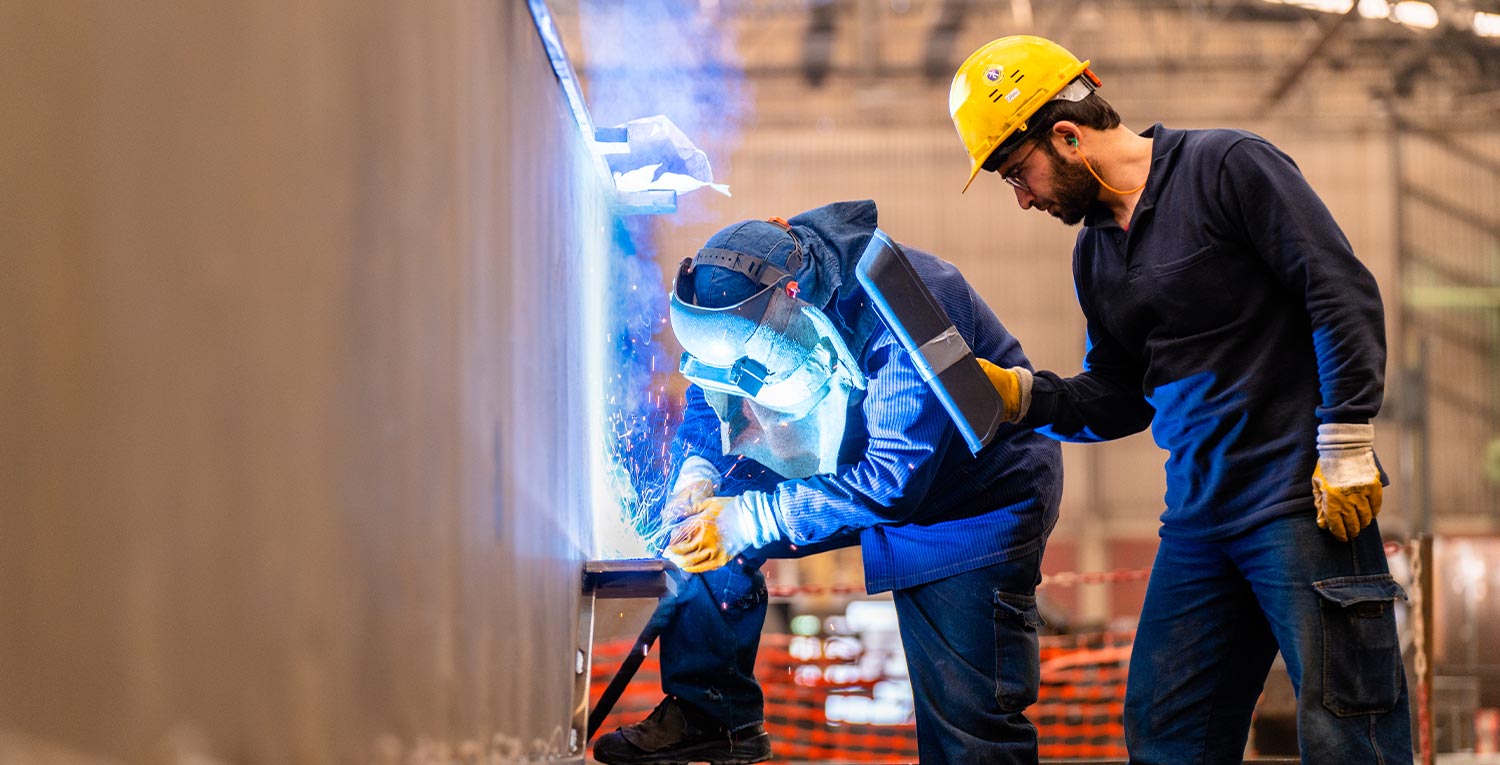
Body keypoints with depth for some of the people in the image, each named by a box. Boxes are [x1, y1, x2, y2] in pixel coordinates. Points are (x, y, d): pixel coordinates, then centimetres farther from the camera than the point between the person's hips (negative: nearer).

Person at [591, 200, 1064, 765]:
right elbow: (709, 399, 4)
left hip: (980, 500, -7)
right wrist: (699, 468, -19)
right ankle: (707, 714, 1)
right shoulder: (752, 305, -14)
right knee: (705, 519, -7)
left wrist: (753, 519, -38)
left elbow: (897, 480, -37)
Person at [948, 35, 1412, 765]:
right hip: (1197, 519, 8)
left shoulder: (1226, 166, -5)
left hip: (1302, 500, -8)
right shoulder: (1096, 253, 18)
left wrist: (1345, 448, -16)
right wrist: (1020, 394, 5)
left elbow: (1344, 294, -10)